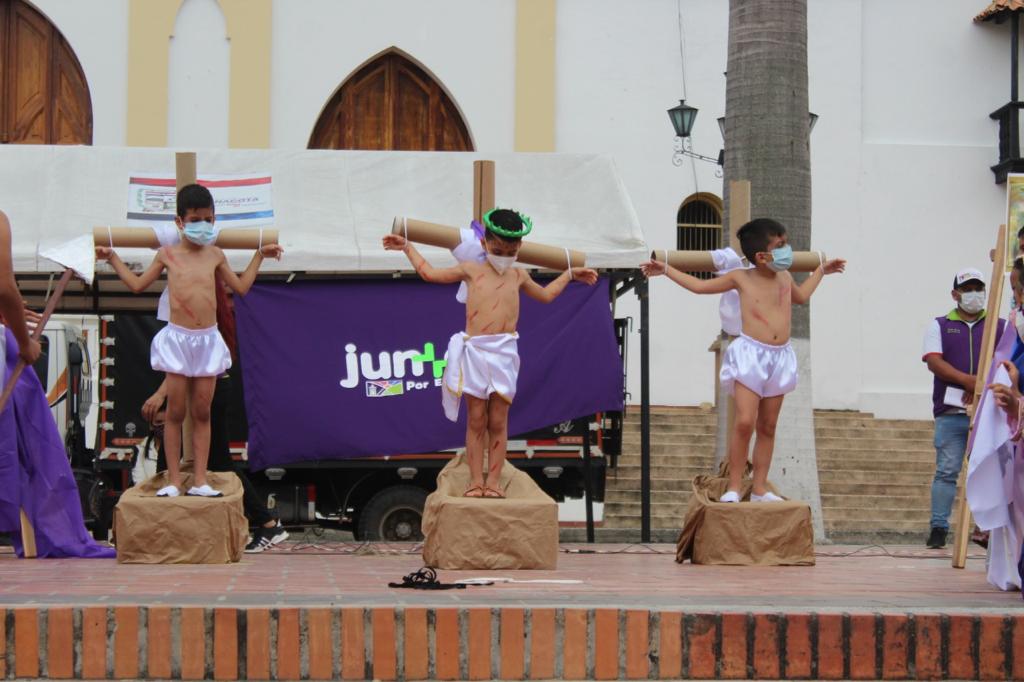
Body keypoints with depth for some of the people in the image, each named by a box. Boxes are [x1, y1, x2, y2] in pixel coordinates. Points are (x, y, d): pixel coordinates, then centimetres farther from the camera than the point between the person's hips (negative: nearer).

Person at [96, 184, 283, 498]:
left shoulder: (215, 255, 8)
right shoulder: (167, 254, 3)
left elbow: (241, 286, 22)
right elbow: (138, 284, 16)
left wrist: (259, 256, 26)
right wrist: (113, 258, 15)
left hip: (208, 339, 2)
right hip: (177, 338, -2)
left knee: (202, 412, 4)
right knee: (175, 412, 0)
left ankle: (199, 480, 6)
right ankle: (173, 480, 5)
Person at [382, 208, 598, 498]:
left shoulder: (518, 276, 16)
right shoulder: (471, 270, 8)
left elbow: (545, 294, 36)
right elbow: (429, 273, 17)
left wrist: (570, 274, 38)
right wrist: (408, 248, 21)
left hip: (504, 352, 2)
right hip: (474, 351, -1)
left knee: (498, 422, 1)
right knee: (476, 421, 0)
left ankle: (493, 480, 4)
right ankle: (476, 479, 4)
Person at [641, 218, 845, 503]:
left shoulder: (785, 277, 12)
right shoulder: (741, 278, -2)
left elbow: (800, 296, 37)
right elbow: (699, 285, 10)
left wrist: (821, 270, 42)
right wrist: (666, 269, 10)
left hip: (780, 357, 5)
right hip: (750, 354, -5)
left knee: (767, 427, 8)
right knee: (744, 422, -15)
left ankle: (760, 488, 13)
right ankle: (734, 487, -7)